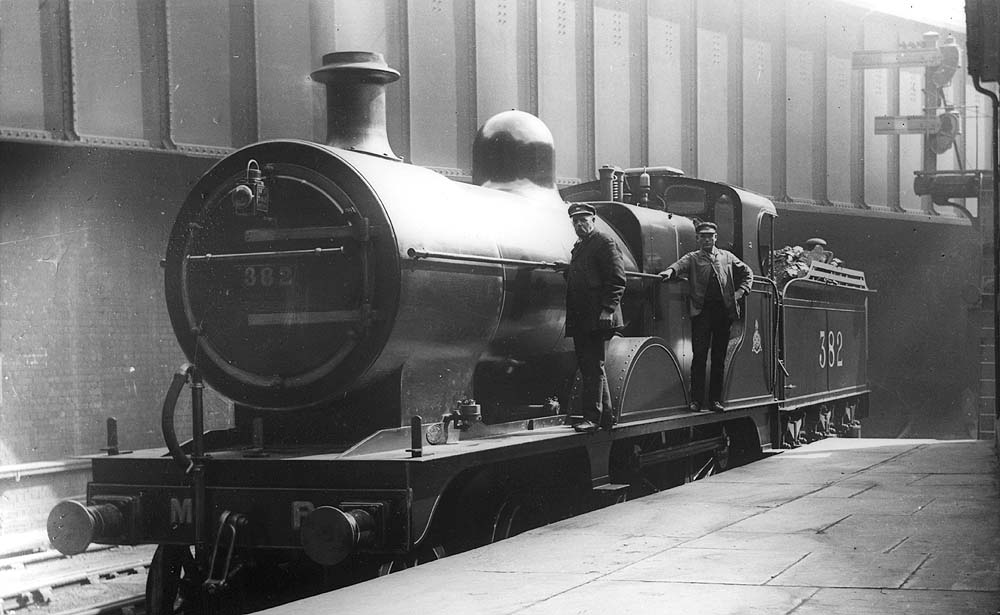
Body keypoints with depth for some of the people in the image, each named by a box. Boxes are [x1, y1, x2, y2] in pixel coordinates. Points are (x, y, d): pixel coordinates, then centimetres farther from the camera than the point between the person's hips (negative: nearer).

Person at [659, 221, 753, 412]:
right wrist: (669, 271, -36)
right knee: (699, 355, -7)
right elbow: (680, 265, -13)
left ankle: (715, 399, 11)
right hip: (701, 311, -3)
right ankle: (696, 399, -6)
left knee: (719, 357, 5)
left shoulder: (727, 257, 17)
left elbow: (747, 273, 26)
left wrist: (740, 291, 10)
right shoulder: (692, 258, 8)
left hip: (723, 310, 3)